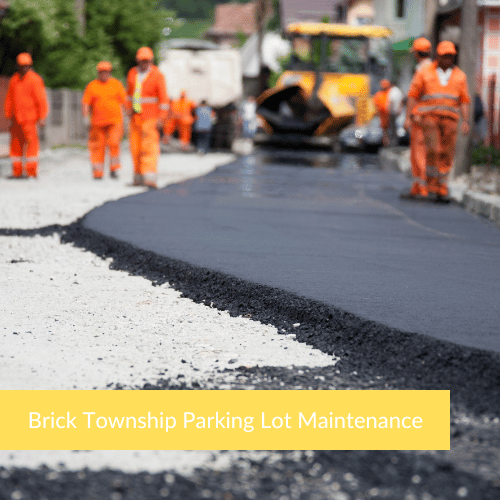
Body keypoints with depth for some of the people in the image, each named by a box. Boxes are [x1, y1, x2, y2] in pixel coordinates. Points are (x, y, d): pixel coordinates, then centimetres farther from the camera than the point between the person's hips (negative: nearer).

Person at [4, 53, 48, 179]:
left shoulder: (34, 80, -5)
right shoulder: (14, 80, 12)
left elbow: (42, 100, -6)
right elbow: (9, 99, 18)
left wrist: (42, 118, -10)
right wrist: (9, 116, 14)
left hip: (29, 119, -6)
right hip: (16, 119, 6)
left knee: (31, 143, -7)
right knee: (16, 145, 5)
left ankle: (31, 171, -5)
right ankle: (17, 171, 10)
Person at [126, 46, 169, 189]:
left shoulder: (157, 76, -7)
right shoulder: (132, 73, 10)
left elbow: (164, 98, -8)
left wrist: (161, 118, -14)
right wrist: (129, 109, 8)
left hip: (150, 117, -6)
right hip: (135, 117, 6)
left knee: (149, 147, -15)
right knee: (135, 147, 4)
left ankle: (150, 178, -22)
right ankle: (139, 178, 11)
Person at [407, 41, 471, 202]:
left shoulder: (459, 76, 11)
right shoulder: (425, 73, 5)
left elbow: (464, 101, 10)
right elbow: (412, 96, 7)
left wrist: (465, 121, -1)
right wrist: (415, 114, -7)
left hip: (450, 118, 2)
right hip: (429, 116, -2)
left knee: (446, 155, -2)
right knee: (433, 148, -21)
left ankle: (441, 190, 3)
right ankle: (432, 181, -6)